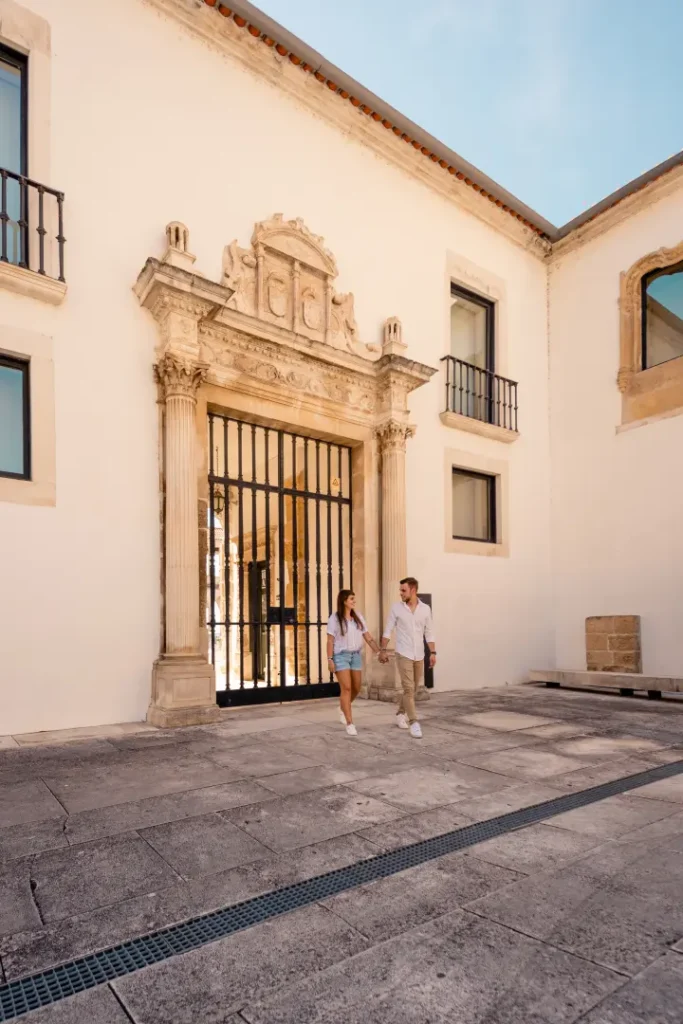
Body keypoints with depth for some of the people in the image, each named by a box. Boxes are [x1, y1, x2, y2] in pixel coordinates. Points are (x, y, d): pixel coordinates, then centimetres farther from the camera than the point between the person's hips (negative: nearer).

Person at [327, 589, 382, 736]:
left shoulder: (358, 617, 6)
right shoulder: (335, 618, -8)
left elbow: (368, 637, 6)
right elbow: (330, 641, -8)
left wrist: (379, 652, -3)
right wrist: (329, 659, -14)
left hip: (355, 655, 5)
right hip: (341, 655, -5)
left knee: (356, 688, 9)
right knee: (346, 688, -11)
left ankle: (342, 708, 38)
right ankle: (350, 724, -5)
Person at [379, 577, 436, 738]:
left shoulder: (425, 609, 0)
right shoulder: (396, 607, -6)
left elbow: (429, 633, 5)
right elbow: (388, 630, -1)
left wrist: (433, 653, 0)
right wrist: (383, 650, -5)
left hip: (419, 655, 3)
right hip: (404, 654, -3)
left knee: (413, 688, 14)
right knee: (408, 688, -10)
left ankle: (401, 714, 33)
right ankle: (414, 723, -7)